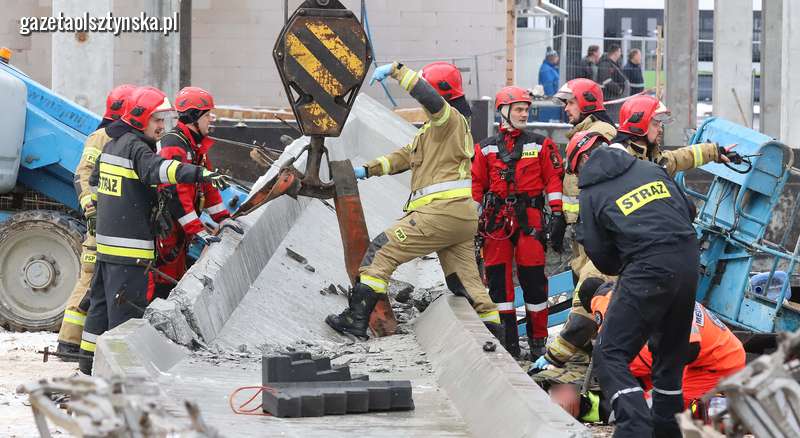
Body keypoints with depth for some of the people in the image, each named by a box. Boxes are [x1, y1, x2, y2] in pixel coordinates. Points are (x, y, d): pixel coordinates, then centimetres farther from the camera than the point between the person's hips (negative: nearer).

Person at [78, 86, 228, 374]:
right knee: (127, 307, -6)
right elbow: (157, 169, -36)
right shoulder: (135, 147, -15)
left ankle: (89, 363, 25)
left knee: (102, 301, 17)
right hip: (130, 246, -10)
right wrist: (198, 173, -46)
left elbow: (95, 181, 28)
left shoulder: (112, 145, 15)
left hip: (106, 240, 10)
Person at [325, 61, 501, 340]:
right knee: (464, 281, 13)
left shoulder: (451, 119, -5)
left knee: (383, 250, -6)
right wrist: (368, 170, 24)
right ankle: (493, 333, 13)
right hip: (463, 216, 10)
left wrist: (396, 70, -23)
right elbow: (407, 155, 32)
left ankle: (356, 318, -8)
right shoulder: (437, 126, 28)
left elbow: (430, 97, -27)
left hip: (442, 210, -10)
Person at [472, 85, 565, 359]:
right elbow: (476, 186, 12)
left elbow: (554, 180, 4)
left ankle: (538, 340, 7)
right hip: (496, 220, 2)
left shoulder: (541, 144, 8)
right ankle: (507, 342, 6)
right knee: (498, 278, -1)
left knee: (533, 278, -4)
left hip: (530, 219, -2)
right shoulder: (486, 148, 11)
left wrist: (557, 216, -4)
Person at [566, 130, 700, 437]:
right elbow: (687, 210, 23)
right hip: (689, 262, 6)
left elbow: (603, 260, 5)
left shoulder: (591, 193, 3)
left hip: (648, 273, -6)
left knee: (609, 357, -3)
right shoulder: (651, 169, 16)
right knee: (670, 354, 22)